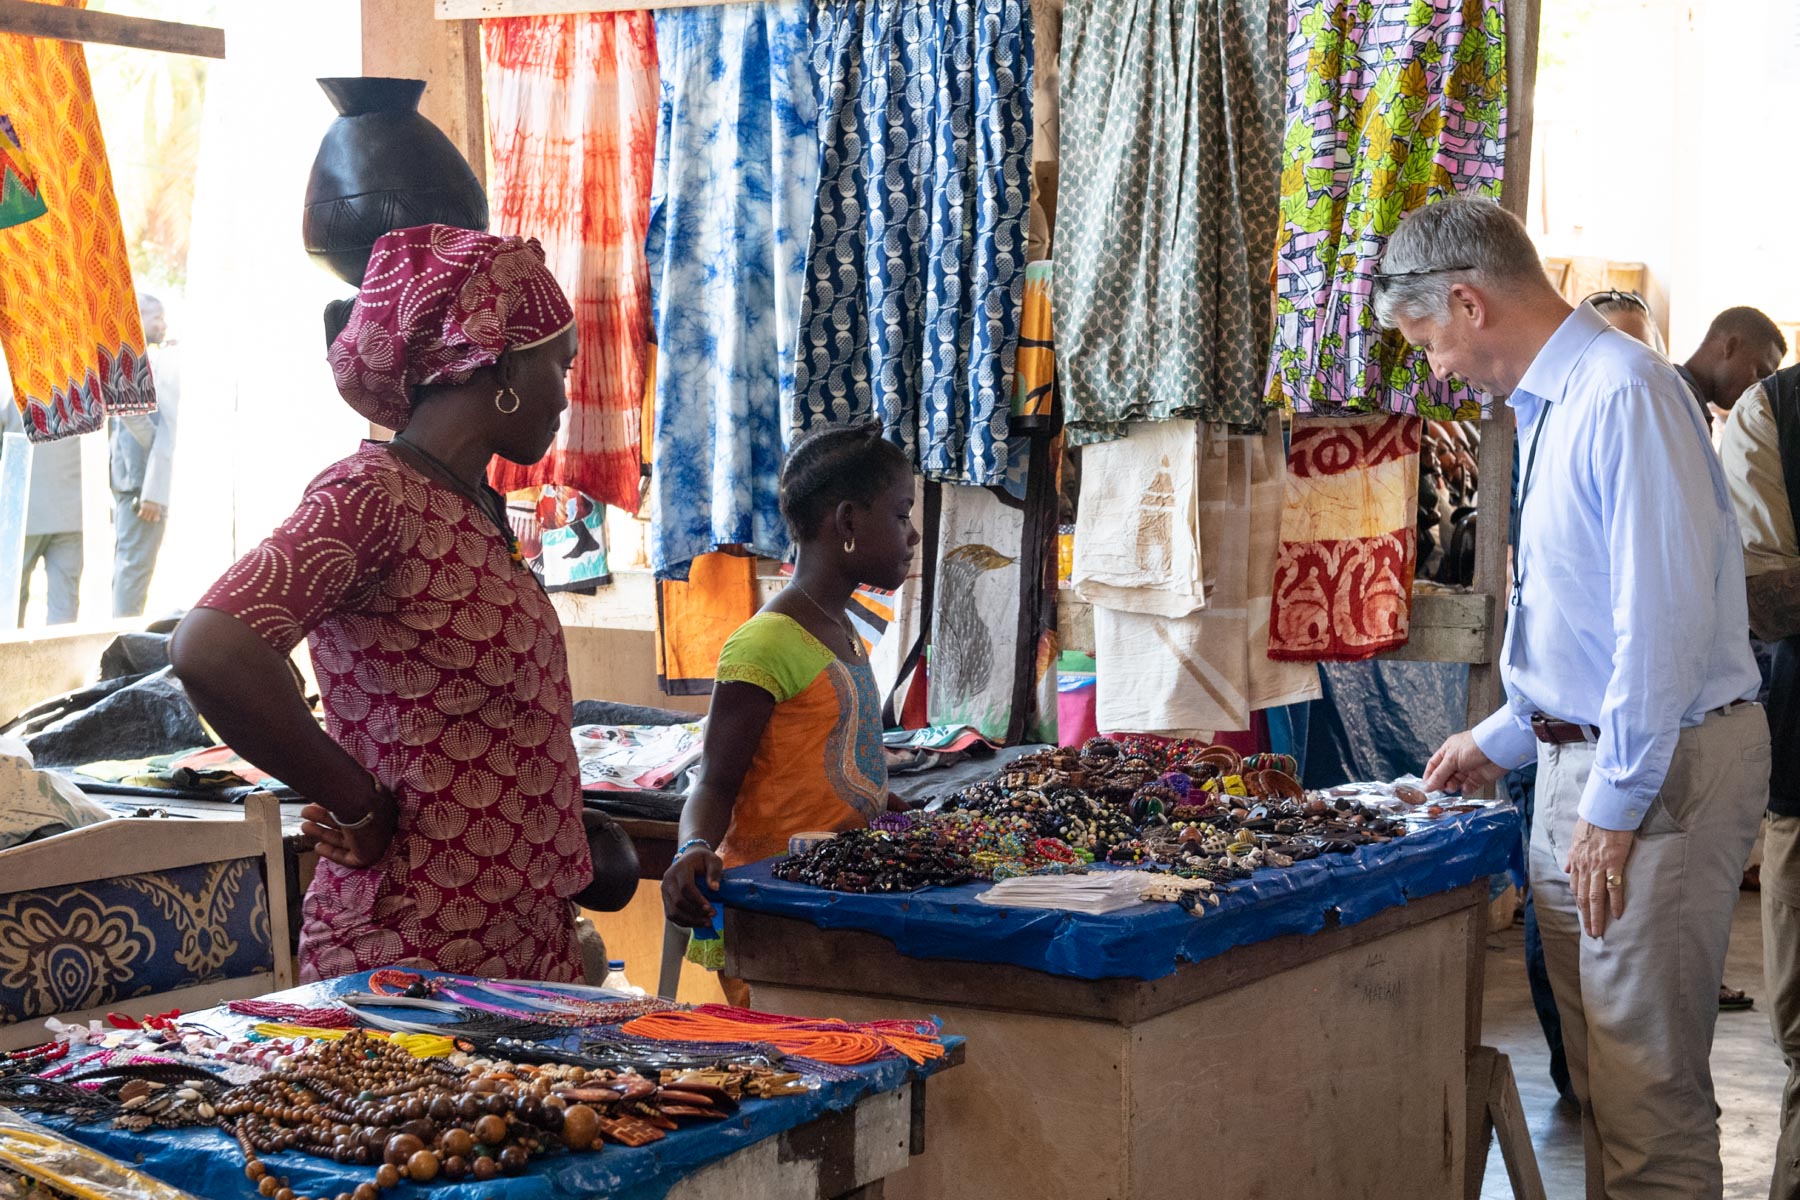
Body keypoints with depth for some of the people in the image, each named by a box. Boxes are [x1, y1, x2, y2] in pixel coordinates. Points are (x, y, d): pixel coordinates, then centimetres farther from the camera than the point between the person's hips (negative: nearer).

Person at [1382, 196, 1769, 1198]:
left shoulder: (1624, 394, -18)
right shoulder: (1548, 406, 14)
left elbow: (1665, 617, -23)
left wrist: (1616, 804, -20)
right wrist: (1502, 741, 26)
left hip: (1655, 772, -10)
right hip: (1581, 760, 10)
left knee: (1649, 1087, -5)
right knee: (1598, 1073, 16)